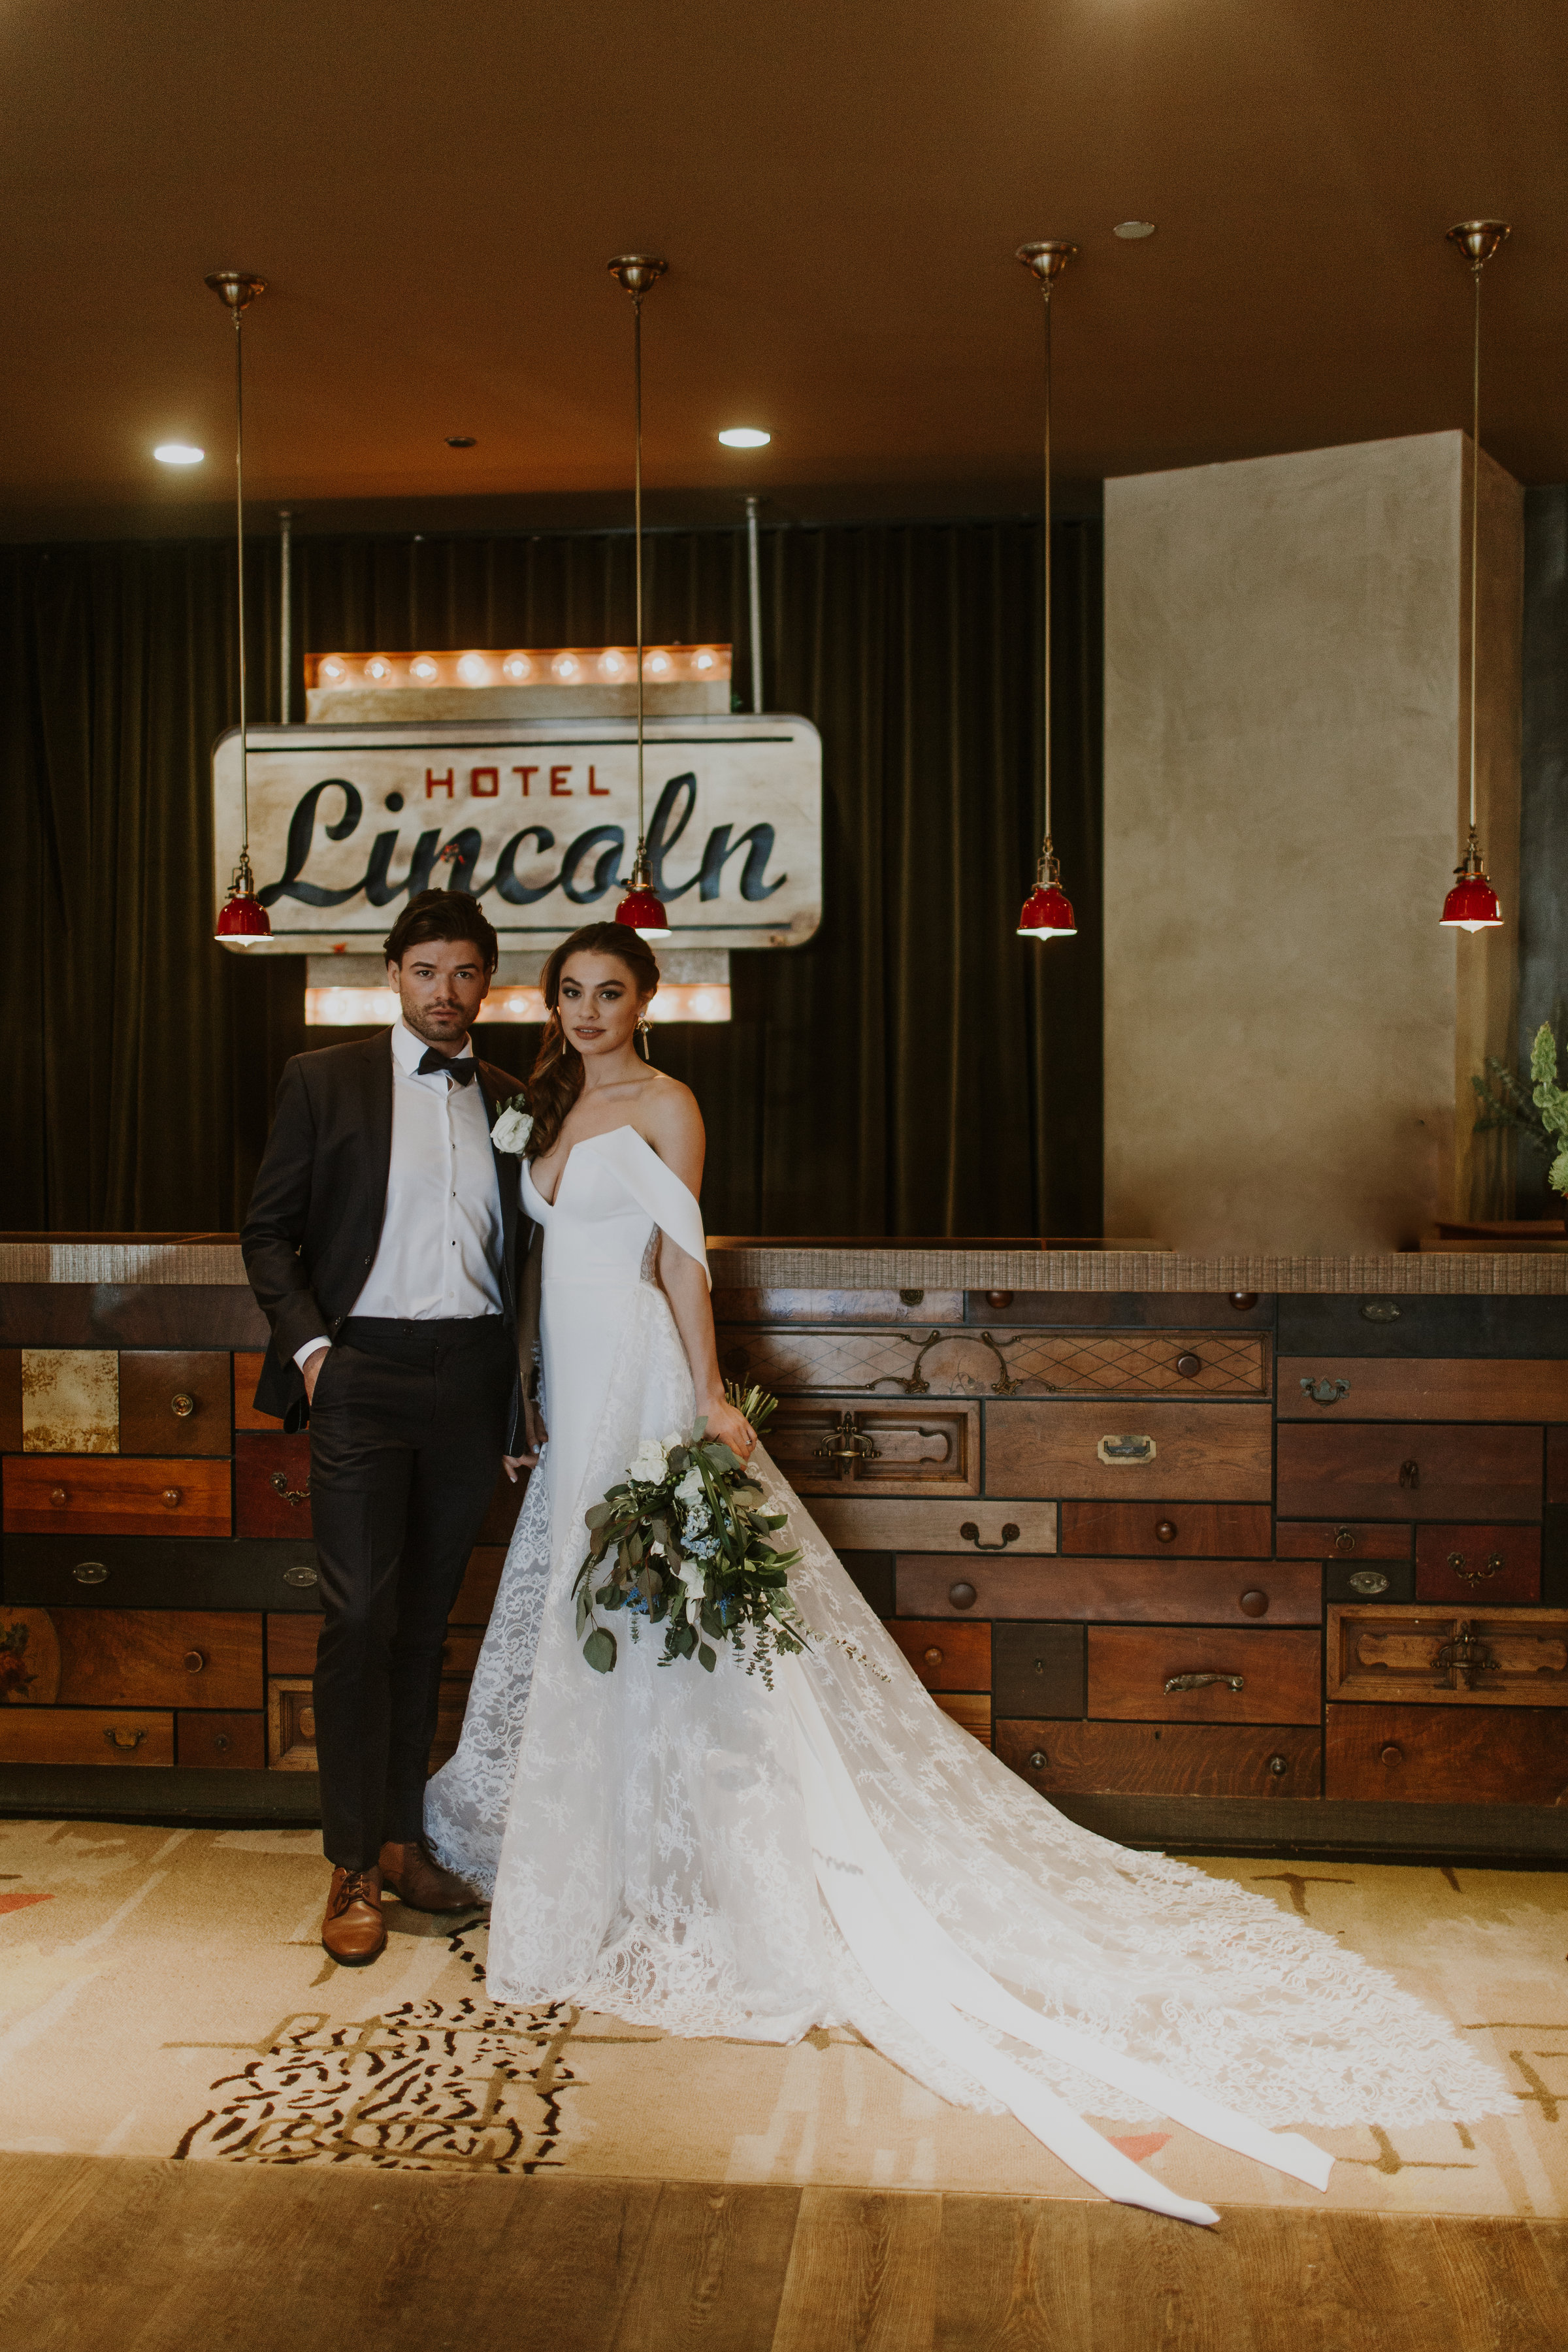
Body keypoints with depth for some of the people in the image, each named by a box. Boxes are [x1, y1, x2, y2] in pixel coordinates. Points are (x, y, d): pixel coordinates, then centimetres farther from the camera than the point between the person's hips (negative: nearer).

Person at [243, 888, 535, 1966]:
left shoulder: (511, 1102, 11)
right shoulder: (325, 1079, 3)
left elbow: (522, 1253, 14)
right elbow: (269, 1230, 3)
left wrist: (523, 1393, 11)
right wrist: (308, 1341, -9)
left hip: (473, 1380, 3)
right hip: (364, 1373, -3)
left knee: (428, 1619, 10)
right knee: (361, 1616, -6)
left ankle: (404, 1837, 22)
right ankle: (353, 1867, 3)